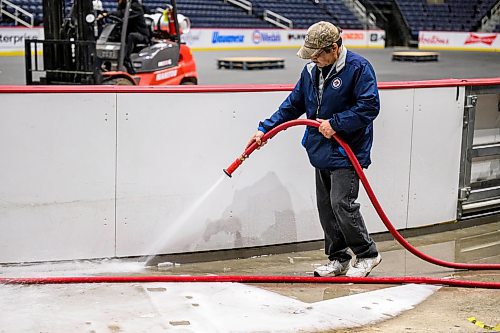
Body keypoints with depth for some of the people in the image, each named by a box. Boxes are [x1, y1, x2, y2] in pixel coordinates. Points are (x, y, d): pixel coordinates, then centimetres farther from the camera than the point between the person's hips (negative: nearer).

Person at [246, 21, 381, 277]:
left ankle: (367, 254, 9)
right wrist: (265, 129, 9)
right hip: (321, 151, 7)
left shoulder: (358, 67, -13)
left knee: (342, 204, -11)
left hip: (347, 152, -7)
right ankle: (338, 259, 23)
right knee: (326, 208, 10)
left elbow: (369, 106, -17)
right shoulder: (311, 70, 9)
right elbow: (293, 105, 15)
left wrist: (336, 124, -19)